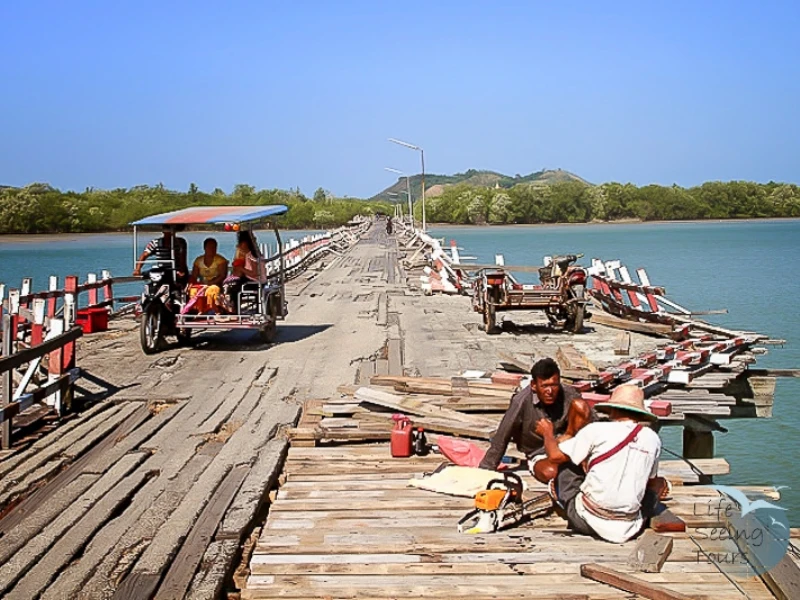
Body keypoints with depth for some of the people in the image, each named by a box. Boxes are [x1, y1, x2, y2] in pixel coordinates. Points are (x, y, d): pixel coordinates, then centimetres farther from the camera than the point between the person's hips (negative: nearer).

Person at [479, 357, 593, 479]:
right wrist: (485, 471, -13)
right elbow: (501, 440, -16)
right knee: (550, 473, -38)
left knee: (580, 405, -21)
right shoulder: (522, 402, -23)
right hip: (540, 454, -2)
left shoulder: (568, 394, -15)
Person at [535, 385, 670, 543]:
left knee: (567, 464, 16)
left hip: (588, 522, -3)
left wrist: (547, 433, 18)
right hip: (629, 529, 3)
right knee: (659, 484, 29)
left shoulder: (597, 430, -8)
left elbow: (555, 455, -3)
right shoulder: (653, 439, 1)